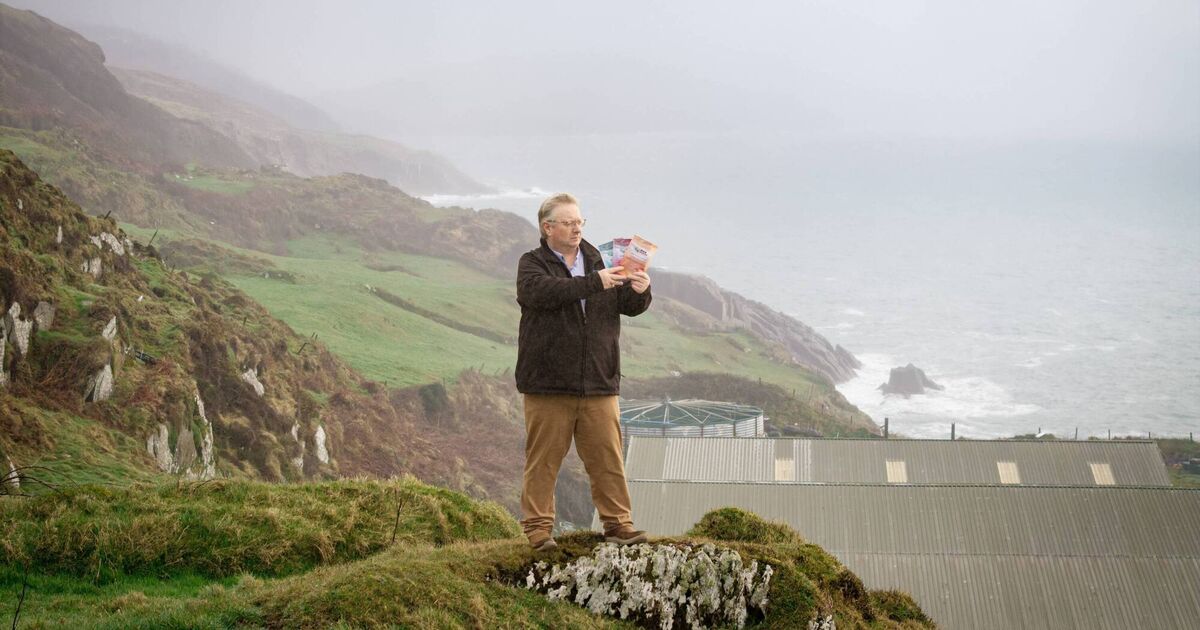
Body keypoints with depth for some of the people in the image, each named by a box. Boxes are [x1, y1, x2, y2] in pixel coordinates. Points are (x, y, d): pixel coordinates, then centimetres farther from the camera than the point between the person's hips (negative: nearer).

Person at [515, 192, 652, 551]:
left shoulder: (599, 262, 15)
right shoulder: (532, 264, 1)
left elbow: (630, 307, 12)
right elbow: (541, 292, -22)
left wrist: (640, 292, -12)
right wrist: (594, 282, -28)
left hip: (599, 386, 4)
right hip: (548, 386, -3)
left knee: (608, 458, 5)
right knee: (542, 461, 1)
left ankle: (618, 524, 12)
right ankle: (538, 529, 9)